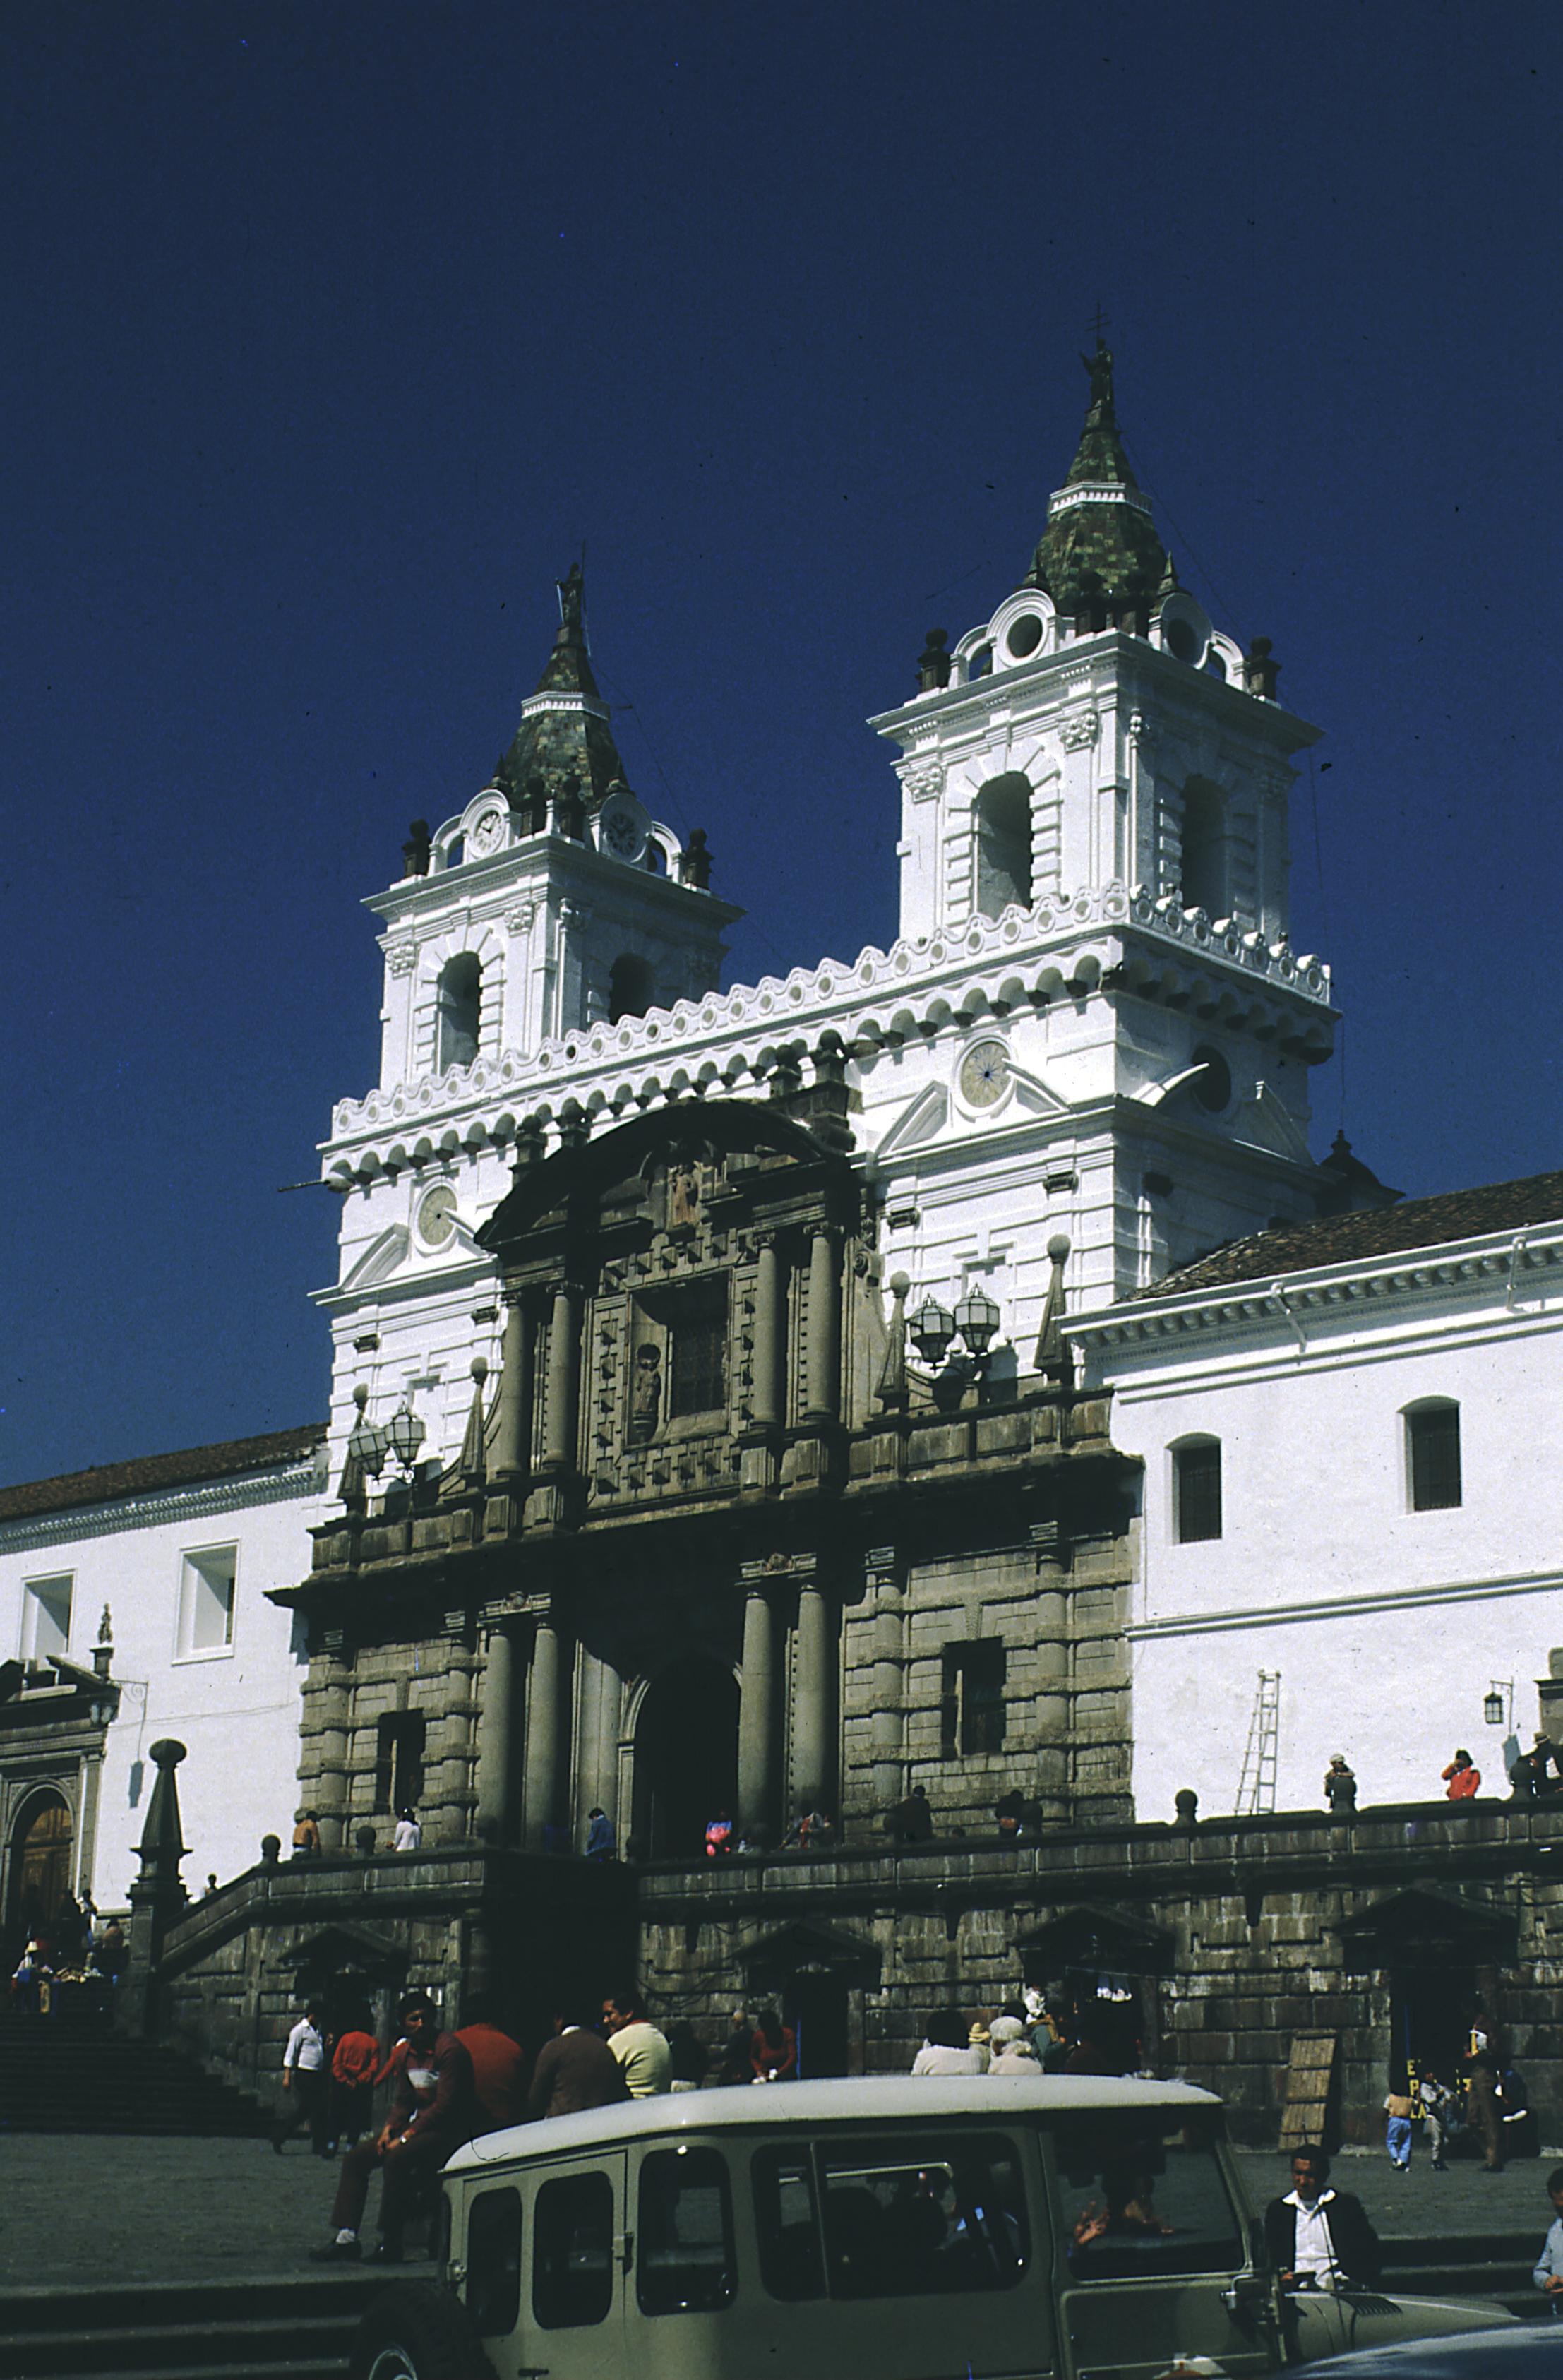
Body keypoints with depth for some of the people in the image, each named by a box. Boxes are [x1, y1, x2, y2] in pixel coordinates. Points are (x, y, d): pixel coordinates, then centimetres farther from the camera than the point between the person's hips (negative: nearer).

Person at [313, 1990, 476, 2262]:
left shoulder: (448, 2048, -15)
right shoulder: (409, 2051, 11)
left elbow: (445, 2105, -20)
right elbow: (403, 2100, 18)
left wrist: (406, 2137, -20)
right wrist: (389, 2129, -2)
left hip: (450, 2130, -9)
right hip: (419, 2125, 9)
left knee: (397, 2158, -32)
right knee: (355, 2158, 0)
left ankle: (390, 2244, -25)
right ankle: (345, 2236, -2)